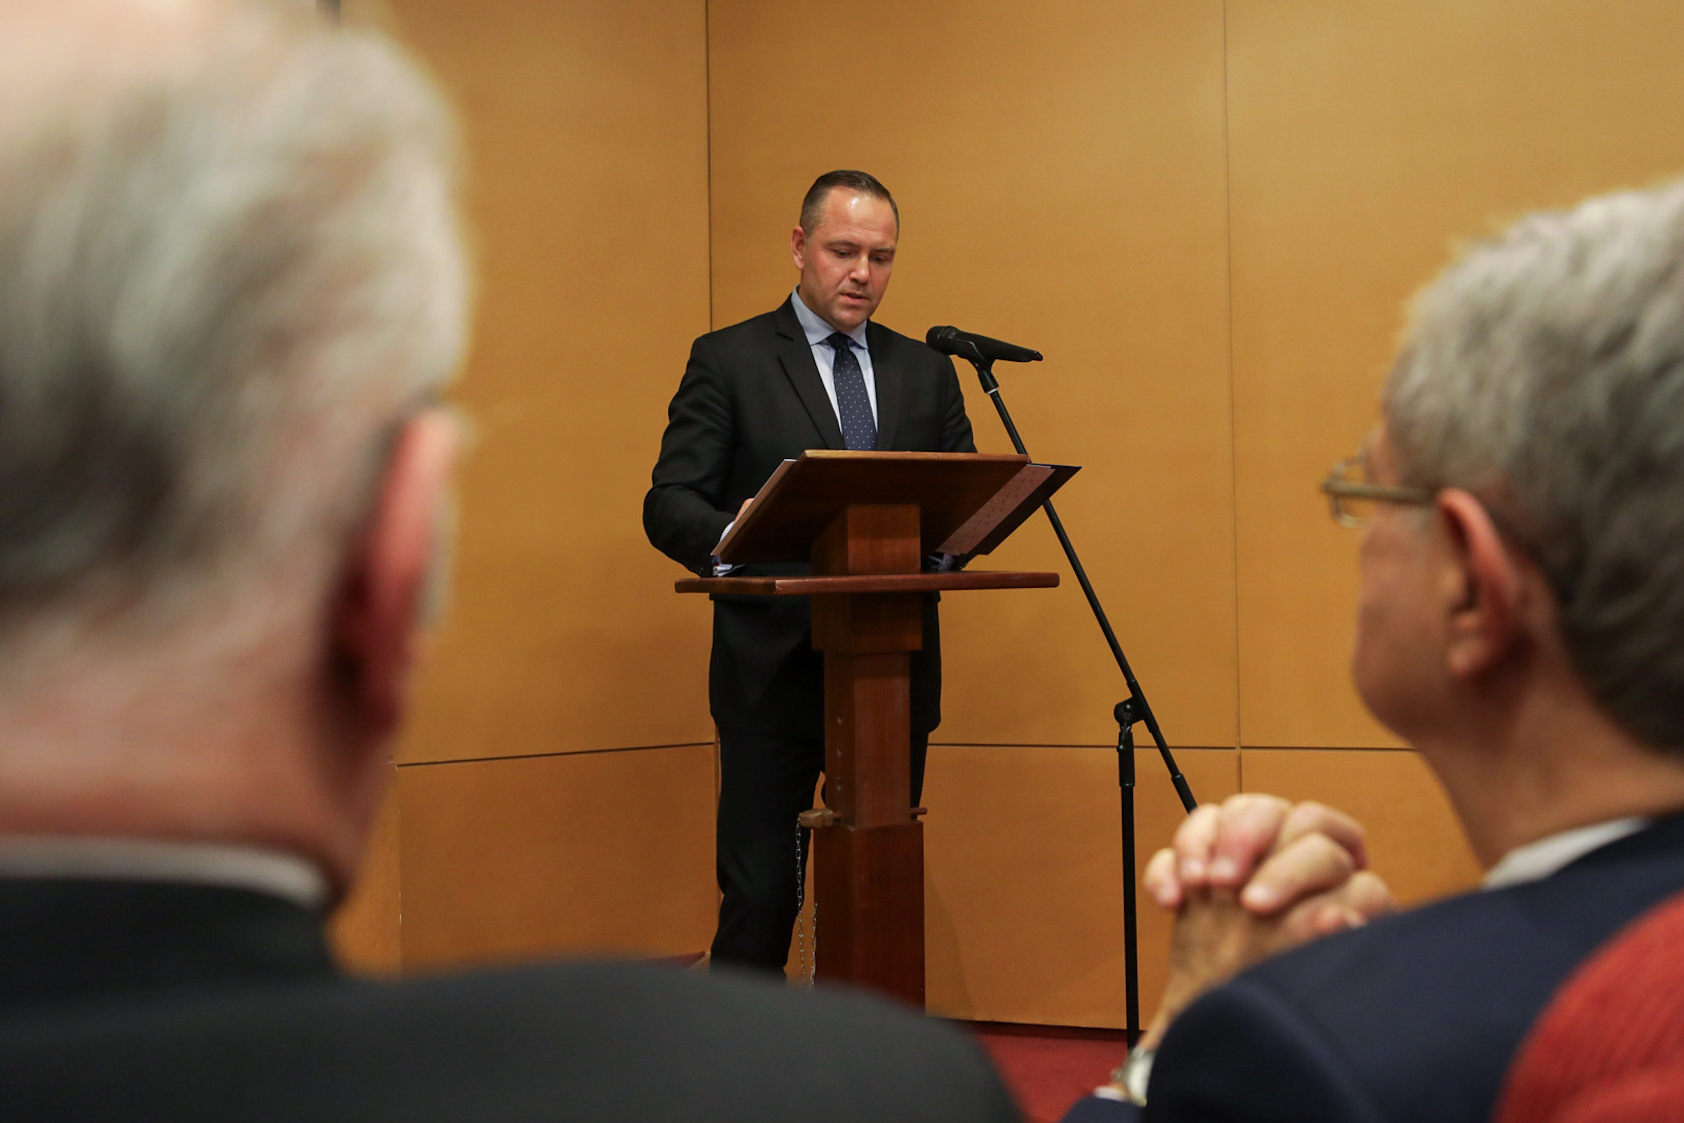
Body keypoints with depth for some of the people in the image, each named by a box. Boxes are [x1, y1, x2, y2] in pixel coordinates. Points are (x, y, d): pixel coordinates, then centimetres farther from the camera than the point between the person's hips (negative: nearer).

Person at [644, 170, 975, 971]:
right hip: (775, 672, -4)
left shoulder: (926, 373, 16)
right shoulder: (728, 360, 4)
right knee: (760, 896, -5)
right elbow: (669, 506, -4)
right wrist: (736, 535, -26)